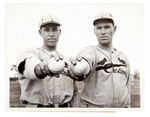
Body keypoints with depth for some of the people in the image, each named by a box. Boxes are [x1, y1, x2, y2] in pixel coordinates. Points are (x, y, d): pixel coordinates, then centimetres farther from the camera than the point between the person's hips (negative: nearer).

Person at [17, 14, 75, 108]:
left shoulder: (66, 60, 14)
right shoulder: (29, 53, -1)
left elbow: (74, 90, 17)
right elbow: (30, 68, -25)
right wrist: (43, 67, -46)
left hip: (65, 106, 4)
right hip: (37, 106, -4)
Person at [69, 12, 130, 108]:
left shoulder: (123, 57, 12)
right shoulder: (90, 51, -5)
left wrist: (127, 106, 15)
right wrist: (76, 68, -50)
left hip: (121, 106, 5)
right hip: (95, 106, -5)